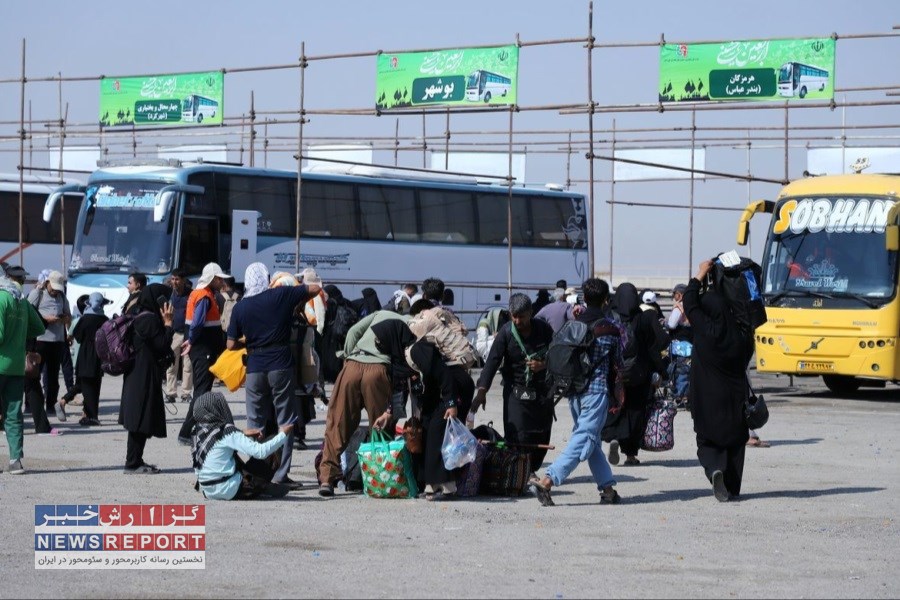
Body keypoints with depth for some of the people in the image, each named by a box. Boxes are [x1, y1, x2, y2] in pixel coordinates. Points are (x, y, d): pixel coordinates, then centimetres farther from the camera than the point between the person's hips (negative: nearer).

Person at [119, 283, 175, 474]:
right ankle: (133, 463, -4)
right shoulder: (149, 319, -17)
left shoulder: (137, 316, 13)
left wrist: (165, 322, 13)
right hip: (145, 377, -10)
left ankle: (135, 461, 18)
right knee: (142, 421, -6)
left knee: (139, 421, 13)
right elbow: (162, 345, -17)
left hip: (135, 376, 10)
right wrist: (168, 323, -11)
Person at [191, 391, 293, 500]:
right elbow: (260, 451, -20)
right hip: (229, 491, -6)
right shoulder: (227, 432, -17)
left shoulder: (199, 432, 4)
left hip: (208, 493, 7)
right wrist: (283, 434, -10)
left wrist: (243, 434, 15)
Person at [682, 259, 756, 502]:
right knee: (734, 441, 14)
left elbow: (689, 303, -2)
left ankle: (715, 469, -19)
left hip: (707, 398, -2)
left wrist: (699, 276, 6)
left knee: (708, 441, 9)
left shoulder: (704, 329, -16)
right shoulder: (739, 334, -10)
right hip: (734, 398, 2)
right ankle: (732, 488, 15)